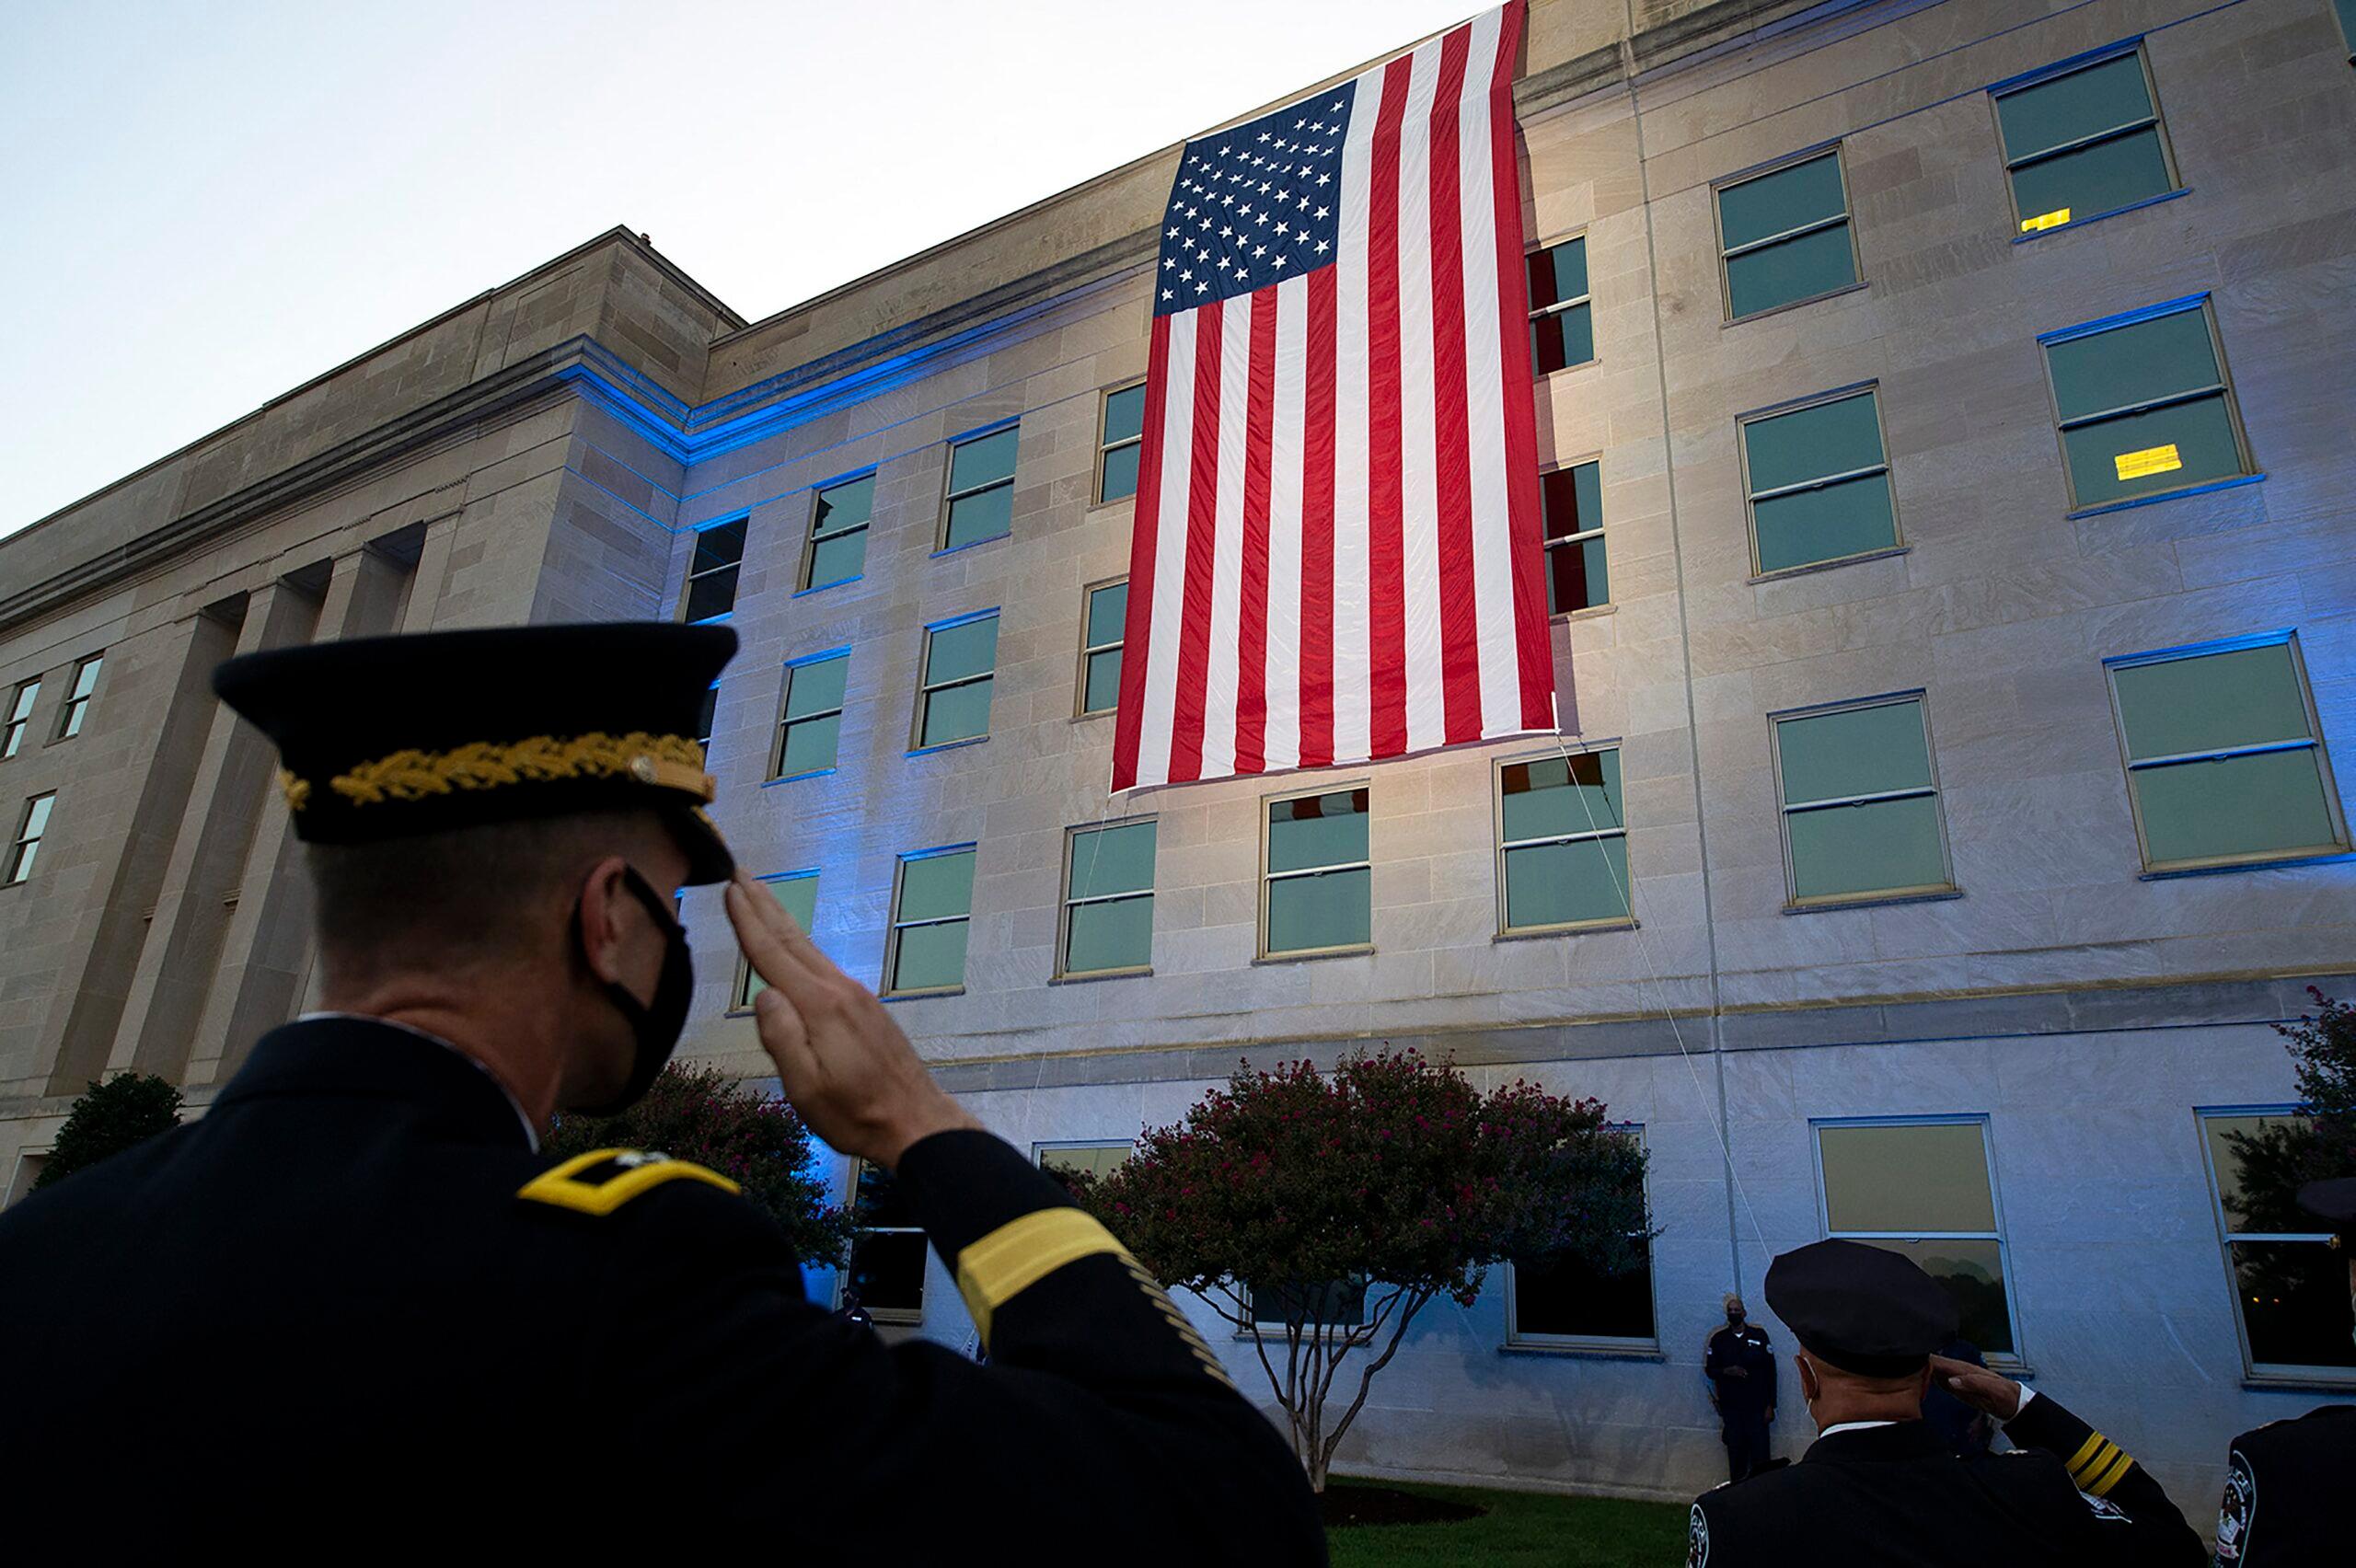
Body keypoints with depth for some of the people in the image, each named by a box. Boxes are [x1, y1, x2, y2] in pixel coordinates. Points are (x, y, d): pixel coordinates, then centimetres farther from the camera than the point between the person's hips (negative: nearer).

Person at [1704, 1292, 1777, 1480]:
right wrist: (1727, 1371, -14)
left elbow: (1770, 1370, 1)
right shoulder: (1718, 1339, 4)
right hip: (1731, 1408, 1)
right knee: (1736, 1454, 4)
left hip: (1757, 1407, -1)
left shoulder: (1759, 1335, 0)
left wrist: (1770, 1405, -2)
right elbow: (1709, 1370, 7)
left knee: (1760, 1454, -2)